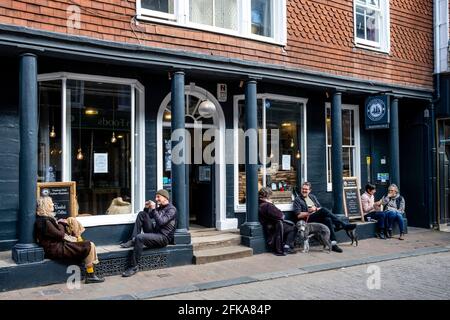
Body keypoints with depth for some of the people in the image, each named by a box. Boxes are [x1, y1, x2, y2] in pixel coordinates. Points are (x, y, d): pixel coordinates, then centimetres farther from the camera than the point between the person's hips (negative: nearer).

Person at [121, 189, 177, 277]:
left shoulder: (171, 209, -8)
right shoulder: (159, 207, 18)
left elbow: (161, 222, -22)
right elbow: (147, 216, 25)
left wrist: (153, 209, -21)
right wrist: (147, 208, 7)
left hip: (163, 238, -9)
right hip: (154, 232, 9)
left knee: (139, 237, -31)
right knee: (142, 214, -1)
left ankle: (134, 266, -24)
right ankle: (133, 240, -8)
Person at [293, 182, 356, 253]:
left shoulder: (312, 197, 25)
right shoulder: (297, 200, 7)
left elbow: (320, 208, 18)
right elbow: (299, 215, -3)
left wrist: (315, 209, -4)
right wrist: (310, 212, -7)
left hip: (319, 218, 6)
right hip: (308, 219, -6)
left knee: (328, 219, -33)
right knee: (324, 210, -33)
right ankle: (344, 225, -36)